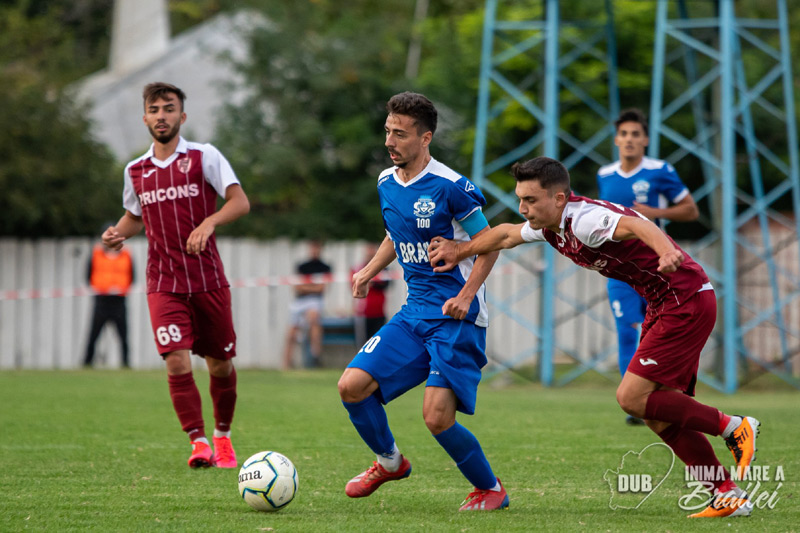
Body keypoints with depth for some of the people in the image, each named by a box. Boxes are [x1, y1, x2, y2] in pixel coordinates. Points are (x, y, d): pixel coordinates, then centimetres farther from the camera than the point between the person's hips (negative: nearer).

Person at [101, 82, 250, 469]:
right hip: (163, 284, 1)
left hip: (208, 280, -1)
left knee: (220, 365, 7)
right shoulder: (135, 171, 9)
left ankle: (222, 436, 29)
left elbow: (240, 202, -9)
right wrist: (119, 233, 3)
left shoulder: (204, 157, -2)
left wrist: (209, 223, -26)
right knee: (177, 362, -16)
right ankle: (198, 443, -11)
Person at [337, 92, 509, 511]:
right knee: (352, 385, -6)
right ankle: (390, 461, 19)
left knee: (437, 416, -17)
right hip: (414, 314, 7)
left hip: (457, 318, -7)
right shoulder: (386, 183, 8)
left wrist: (465, 296, -20)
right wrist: (369, 272, 10)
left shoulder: (450, 187, -14)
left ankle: (491, 489, 7)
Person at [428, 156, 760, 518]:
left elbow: (636, 225, -43)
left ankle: (733, 427, -2)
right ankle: (728, 495, 10)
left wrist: (667, 252, -62)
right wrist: (459, 251, 32)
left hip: (687, 301, -10)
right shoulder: (550, 227, 6)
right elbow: (507, 234, 27)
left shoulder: (584, 220, -23)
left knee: (632, 398, -13)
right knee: (659, 417, 7)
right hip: (663, 306, 10)